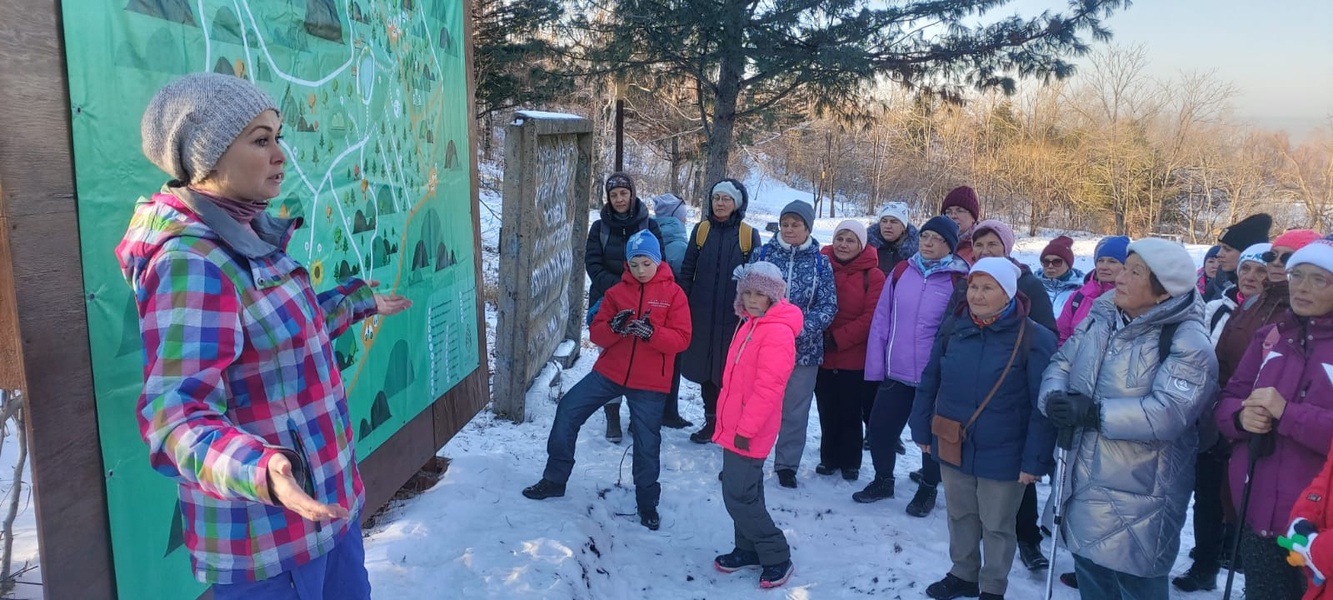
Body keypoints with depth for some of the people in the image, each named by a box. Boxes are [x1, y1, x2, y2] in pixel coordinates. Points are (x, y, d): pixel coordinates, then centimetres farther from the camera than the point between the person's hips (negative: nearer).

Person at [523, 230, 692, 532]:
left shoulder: (673, 293, -4)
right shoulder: (616, 292, 4)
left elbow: (681, 338, -10)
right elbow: (596, 334, 0)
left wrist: (651, 332, -26)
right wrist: (614, 327, -22)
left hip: (650, 383, -3)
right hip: (609, 372, 3)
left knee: (647, 444, 4)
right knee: (568, 409, -3)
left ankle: (647, 504, 26)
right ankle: (554, 479, 14)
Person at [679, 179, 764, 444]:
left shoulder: (749, 235, -1)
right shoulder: (701, 230, 5)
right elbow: (687, 271, 7)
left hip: (734, 316, -3)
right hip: (702, 314, 3)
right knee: (705, 368, 9)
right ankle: (711, 421, 23)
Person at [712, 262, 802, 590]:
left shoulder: (777, 332, -19)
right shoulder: (752, 324, 12)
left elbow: (768, 388, -24)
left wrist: (746, 428, -23)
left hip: (749, 432, -9)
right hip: (735, 426, 9)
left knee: (739, 496, -5)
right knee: (743, 491, 17)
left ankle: (777, 557, 8)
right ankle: (748, 549, 31)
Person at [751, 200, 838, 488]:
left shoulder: (820, 263, 0)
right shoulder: (762, 253, 1)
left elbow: (828, 306, -2)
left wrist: (801, 328, -18)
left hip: (804, 348, 0)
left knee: (795, 410, 11)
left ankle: (787, 465, 26)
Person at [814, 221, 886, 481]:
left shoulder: (872, 276, -6)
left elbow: (871, 318, -11)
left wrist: (837, 338, -15)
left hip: (855, 359, -2)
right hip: (822, 356, 2)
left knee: (850, 413, 9)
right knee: (827, 411, 12)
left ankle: (850, 462, 24)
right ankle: (829, 459, 27)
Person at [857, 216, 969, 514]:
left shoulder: (959, 281, -9)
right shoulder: (902, 271, 1)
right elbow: (881, 320, 2)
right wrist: (875, 365, -1)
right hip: (895, 373, 3)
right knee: (879, 429, 10)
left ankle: (928, 489, 34)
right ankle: (883, 481, 33)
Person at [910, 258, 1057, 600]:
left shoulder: (1035, 339, -16)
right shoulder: (954, 330, -1)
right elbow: (929, 383, 7)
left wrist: (1035, 460, -18)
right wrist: (922, 430, 7)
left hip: (1003, 455, -4)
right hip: (953, 448, 5)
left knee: (997, 526, 14)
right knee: (960, 517, 21)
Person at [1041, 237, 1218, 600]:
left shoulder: (1188, 343, -17)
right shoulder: (1101, 318, 6)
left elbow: (1167, 413, -28)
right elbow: (1061, 363, 6)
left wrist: (1094, 412, -28)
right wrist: (1054, 397, -16)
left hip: (1139, 504, -7)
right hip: (1084, 488, 7)